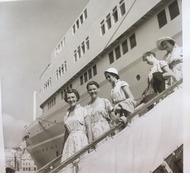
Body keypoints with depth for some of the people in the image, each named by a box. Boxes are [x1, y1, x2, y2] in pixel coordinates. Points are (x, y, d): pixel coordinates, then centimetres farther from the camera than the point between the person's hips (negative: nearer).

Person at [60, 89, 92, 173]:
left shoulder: (82, 110, 2)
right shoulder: (66, 114, 16)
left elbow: (89, 127, -4)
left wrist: (90, 144, -12)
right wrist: (64, 147, 17)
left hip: (81, 139, -4)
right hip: (70, 141, 5)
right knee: (68, 165, -5)